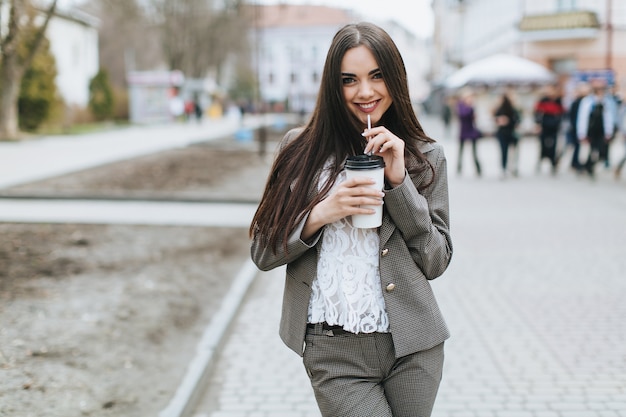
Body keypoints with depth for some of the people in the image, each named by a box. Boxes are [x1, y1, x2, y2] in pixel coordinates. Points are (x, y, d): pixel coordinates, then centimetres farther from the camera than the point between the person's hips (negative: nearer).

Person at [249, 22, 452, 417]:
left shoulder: (425, 155, 3)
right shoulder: (301, 149, 2)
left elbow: (436, 262, -1)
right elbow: (263, 252, 3)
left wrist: (399, 181, -10)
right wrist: (319, 215, -14)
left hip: (412, 346, 2)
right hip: (334, 351, -1)